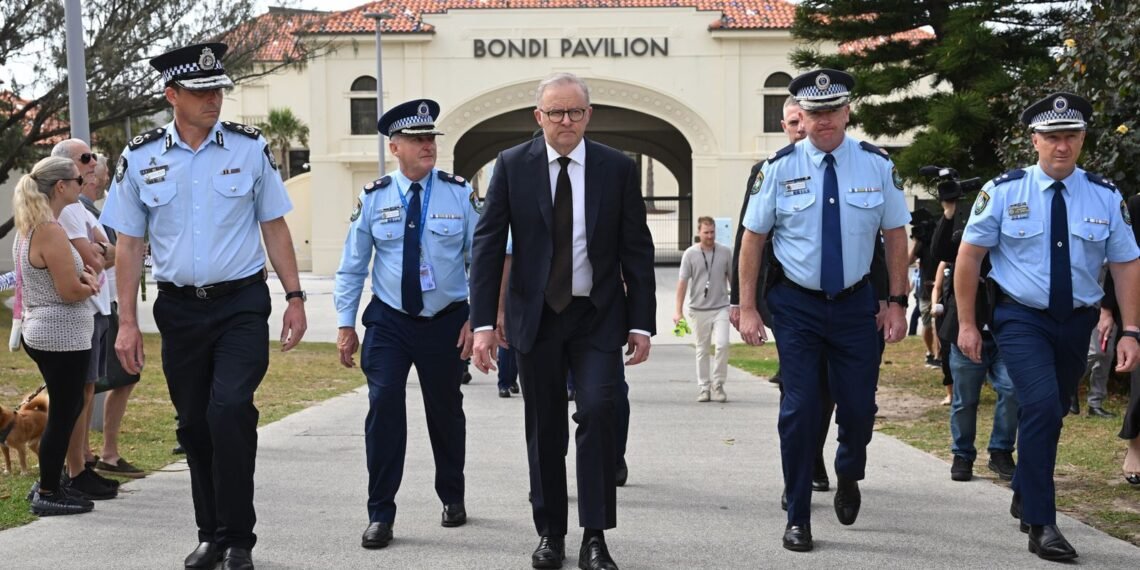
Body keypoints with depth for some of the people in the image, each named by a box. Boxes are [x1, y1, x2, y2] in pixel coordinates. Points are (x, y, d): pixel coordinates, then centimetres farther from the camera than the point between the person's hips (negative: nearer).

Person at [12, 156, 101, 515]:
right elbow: (70, 291, -23)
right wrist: (90, 285, -2)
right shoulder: (51, 232, -20)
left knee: (68, 407, 19)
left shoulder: (27, 229, 11)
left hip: (41, 333, 10)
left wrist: (83, 277, 2)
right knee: (63, 413, 1)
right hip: (62, 337, -10)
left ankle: (48, 482, 27)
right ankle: (47, 494, 10)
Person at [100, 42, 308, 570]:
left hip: (242, 303, -2)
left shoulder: (250, 147, 0)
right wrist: (127, 323, 1)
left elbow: (274, 227, 5)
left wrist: (294, 296, 0)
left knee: (230, 411, -17)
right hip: (179, 307, 2)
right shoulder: (139, 157, 2)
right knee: (194, 425, 9)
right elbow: (130, 245, 5)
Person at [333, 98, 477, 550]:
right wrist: (345, 323, 0)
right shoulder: (373, 198, -3)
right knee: (384, 408, -12)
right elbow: (352, 265, 2)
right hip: (389, 322, 0)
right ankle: (380, 515, 0)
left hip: (446, 322, 1)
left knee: (446, 411, 14)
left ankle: (452, 498, 37)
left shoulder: (460, 194, -5)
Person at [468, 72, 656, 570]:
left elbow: (638, 252, 2)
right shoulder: (512, 165, -1)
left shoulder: (619, 169, 0)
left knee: (598, 411, -15)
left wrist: (642, 323, -3)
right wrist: (482, 322, -9)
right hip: (536, 316, 1)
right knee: (544, 427, 8)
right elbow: (487, 245, -2)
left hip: (599, 316, -1)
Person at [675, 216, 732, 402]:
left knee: (722, 344, -13)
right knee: (702, 350, 8)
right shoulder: (690, 254, -2)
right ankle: (703, 387, 17)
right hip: (699, 309, 0)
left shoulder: (725, 252, 3)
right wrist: (678, 310, -6)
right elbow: (682, 282, -2)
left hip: (720, 307, 0)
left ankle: (718, 384, 2)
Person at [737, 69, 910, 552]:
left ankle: (848, 476, 40)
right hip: (796, 304, -1)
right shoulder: (780, 167, -5)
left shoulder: (876, 164, -2)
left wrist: (896, 302, -1)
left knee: (859, 405, 4)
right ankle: (798, 518, 14)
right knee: (799, 409, -1)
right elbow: (753, 238, -1)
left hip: (855, 302, 1)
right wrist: (748, 309, -4)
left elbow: (895, 235, 4)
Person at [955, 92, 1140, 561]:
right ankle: (1040, 525, -13)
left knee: (1052, 415, 17)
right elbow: (969, 254, -3)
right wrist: (966, 323, -4)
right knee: (1042, 408, -21)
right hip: (1021, 318, -4)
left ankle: (1024, 496, 42)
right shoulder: (1004, 191, -8)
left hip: (1077, 321, 4)